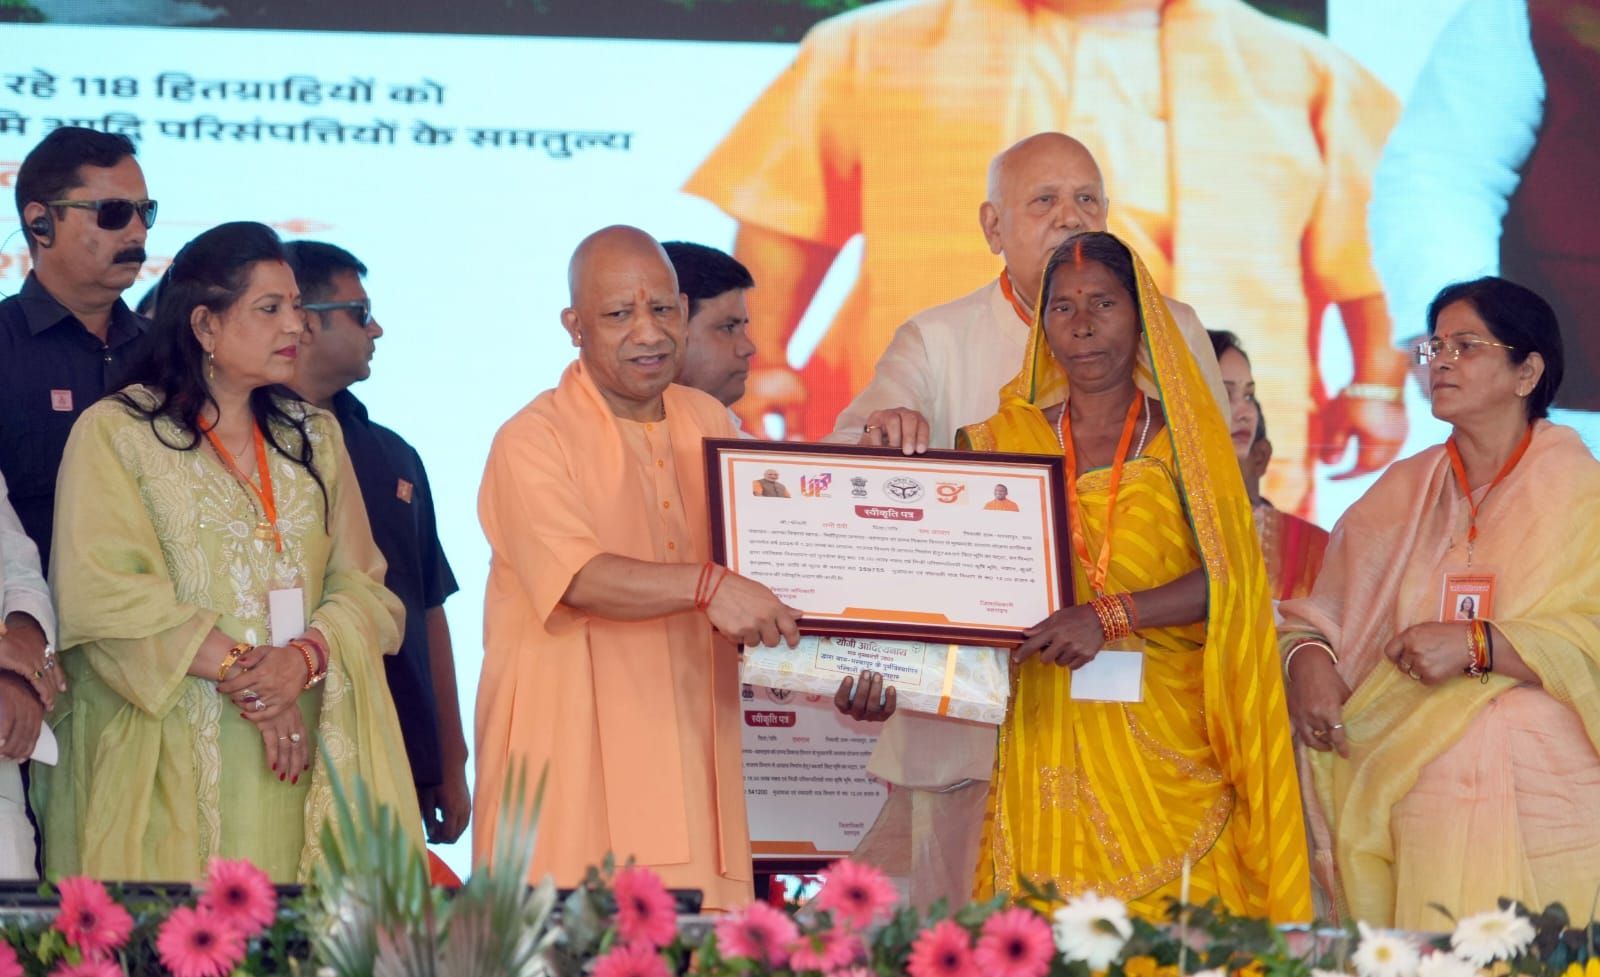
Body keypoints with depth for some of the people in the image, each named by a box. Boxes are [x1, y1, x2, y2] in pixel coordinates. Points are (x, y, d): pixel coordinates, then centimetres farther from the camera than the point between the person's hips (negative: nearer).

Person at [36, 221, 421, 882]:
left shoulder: (315, 438, 18)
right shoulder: (114, 433, 1)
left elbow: (365, 587, 10)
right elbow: (104, 596, -10)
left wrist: (305, 657, -11)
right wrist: (240, 672, -13)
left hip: (305, 760, 4)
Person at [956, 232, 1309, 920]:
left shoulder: (1182, 438, 6)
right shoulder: (1006, 439, 11)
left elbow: (1223, 579, -5)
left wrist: (1109, 616, -18)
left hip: (1167, 736, -1)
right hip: (1049, 740, 1)